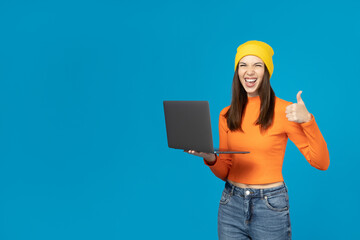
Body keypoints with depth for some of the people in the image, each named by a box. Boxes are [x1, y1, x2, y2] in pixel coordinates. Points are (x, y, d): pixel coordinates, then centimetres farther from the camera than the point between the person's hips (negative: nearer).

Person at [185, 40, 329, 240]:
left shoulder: (283, 111, -8)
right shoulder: (227, 115, 4)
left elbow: (321, 163, -10)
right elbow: (225, 172, 8)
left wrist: (307, 120, -23)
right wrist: (210, 158, -13)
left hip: (271, 208, -3)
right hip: (231, 203, 4)